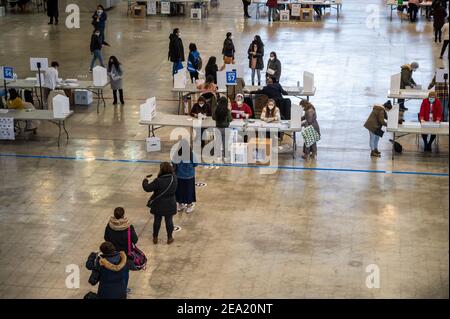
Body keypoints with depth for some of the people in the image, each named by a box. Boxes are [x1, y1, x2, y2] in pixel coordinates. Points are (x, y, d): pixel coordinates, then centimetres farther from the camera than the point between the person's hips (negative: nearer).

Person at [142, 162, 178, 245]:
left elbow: (147, 188, -19)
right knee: (169, 221, 16)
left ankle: (155, 238, 29)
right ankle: (169, 238, 28)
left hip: (158, 205, -2)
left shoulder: (158, 181, -25)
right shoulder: (174, 178, -12)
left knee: (157, 221, 15)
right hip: (170, 205, 2)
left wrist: (145, 181, 0)